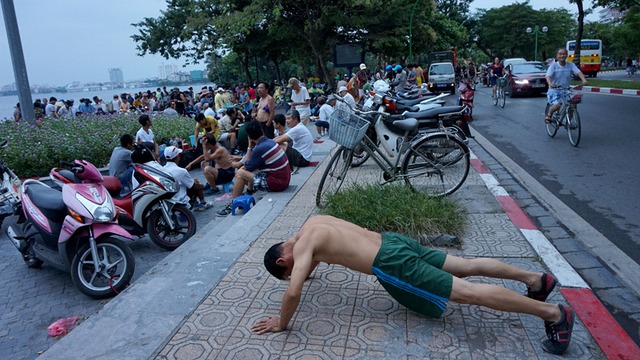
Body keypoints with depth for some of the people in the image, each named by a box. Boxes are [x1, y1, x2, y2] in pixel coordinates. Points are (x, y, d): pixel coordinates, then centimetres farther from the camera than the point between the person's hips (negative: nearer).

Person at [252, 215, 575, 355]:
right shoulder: (313, 222, 14)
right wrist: (304, 271, 43)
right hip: (394, 242, 9)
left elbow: (293, 292, -21)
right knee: (467, 267, 15)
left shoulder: (302, 246, -10)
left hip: (392, 265, -9)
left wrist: (281, 323, -5)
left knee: (469, 293, -7)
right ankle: (536, 278, 23)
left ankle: (552, 312, -4)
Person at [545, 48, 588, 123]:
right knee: (557, 105, -26)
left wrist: (584, 80, -30)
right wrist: (550, 83, -40)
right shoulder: (553, 65, -6)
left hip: (566, 90, 4)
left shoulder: (571, 65, 1)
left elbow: (578, 72, -11)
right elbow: (548, 76, -19)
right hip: (554, 90, -3)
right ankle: (549, 115, 5)